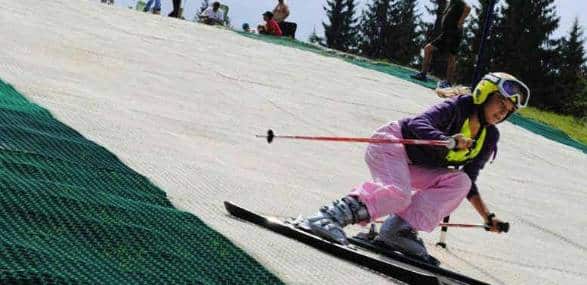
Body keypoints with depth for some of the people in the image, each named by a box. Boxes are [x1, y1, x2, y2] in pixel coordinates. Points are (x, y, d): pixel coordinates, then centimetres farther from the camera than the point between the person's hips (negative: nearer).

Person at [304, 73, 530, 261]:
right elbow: (419, 124, -30)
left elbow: (469, 183, 11)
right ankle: (332, 215, -34)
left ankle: (402, 227, -21)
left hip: (413, 167, 8)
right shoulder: (458, 107, -16)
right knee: (398, 194, -33)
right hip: (391, 142, -8)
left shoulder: (489, 139, 4)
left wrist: (488, 217, 3)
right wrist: (449, 142, -46)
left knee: (460, 182, -14)